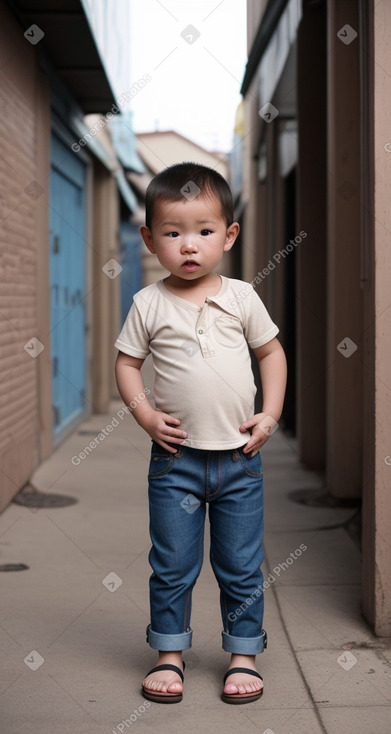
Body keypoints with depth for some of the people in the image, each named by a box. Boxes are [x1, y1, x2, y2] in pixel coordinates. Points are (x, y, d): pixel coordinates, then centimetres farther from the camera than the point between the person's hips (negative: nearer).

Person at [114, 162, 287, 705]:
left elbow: (272, 353, 8)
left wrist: (270, 415, -1)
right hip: (176, 457, 0)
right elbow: (126, 363, 3)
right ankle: (169, 655, 25)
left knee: (241, 567, 10)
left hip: (239, 458, 1)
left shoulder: (241, 298, -1)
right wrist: (145, 415, -11)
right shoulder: (149, 304, -3)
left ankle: (244, 655, 25)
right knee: (172, 566, 9)